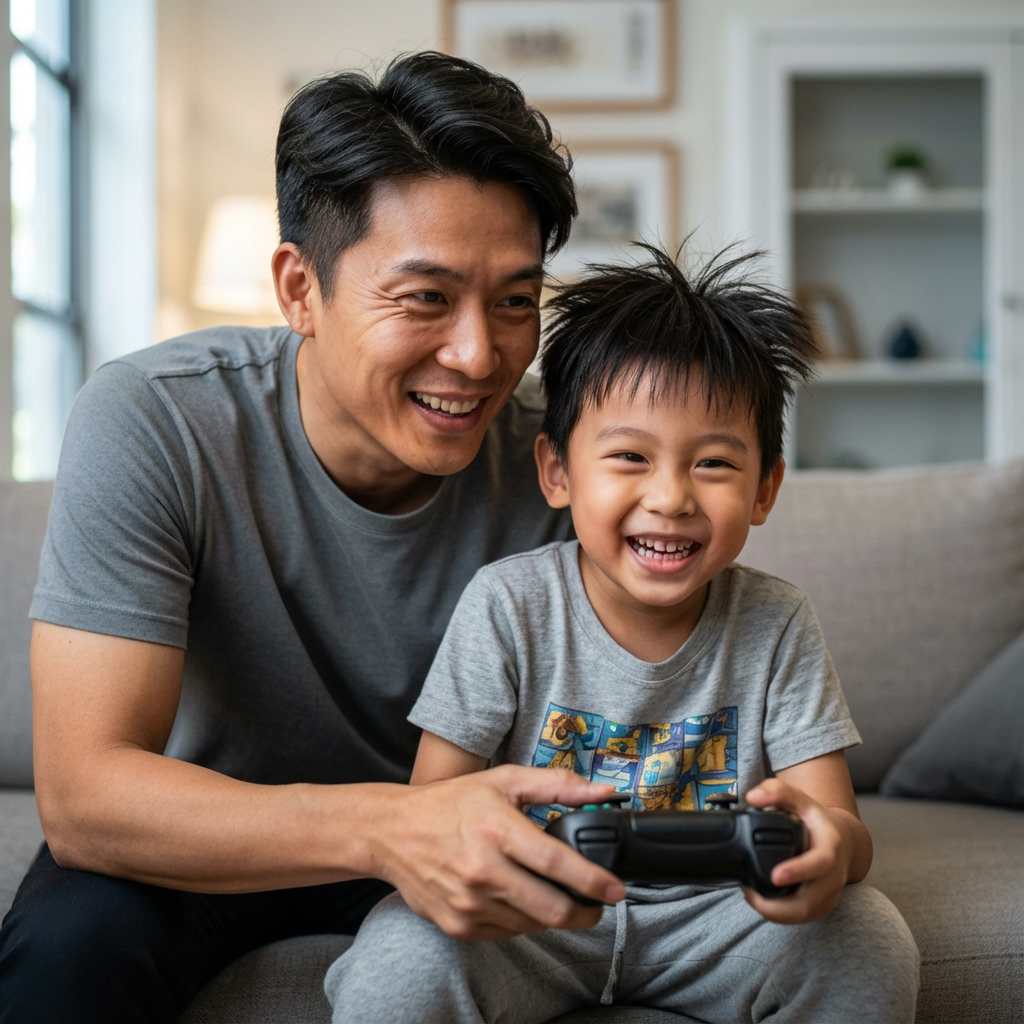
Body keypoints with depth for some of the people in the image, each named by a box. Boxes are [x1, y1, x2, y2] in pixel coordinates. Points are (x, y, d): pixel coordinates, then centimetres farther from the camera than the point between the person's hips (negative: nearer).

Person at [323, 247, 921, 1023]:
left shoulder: (776, 626, -8)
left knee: (874, 945, -22)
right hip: (531, 917, -2)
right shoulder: (507, 605, -13)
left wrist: (834, 846, -39)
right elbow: (431, 800, -12)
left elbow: (841, 823, -11)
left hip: (706, 912, 2)